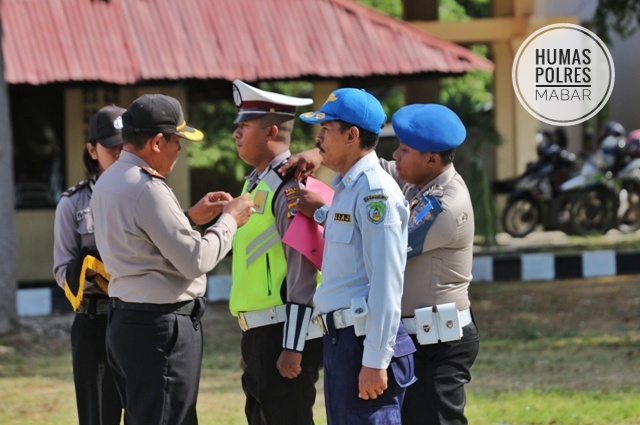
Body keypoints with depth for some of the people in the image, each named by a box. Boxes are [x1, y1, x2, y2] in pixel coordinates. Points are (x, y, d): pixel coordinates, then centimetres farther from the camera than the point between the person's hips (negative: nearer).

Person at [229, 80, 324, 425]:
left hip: (285, 331, -10)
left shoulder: (289, 187, -15)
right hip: (259, 332, 10)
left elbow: (303, 273, -19)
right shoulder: (256, 183, 15)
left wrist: (293, 348, -22)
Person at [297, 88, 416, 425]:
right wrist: (314, 212, 17)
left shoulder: (376, 191, -14)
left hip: (366, 341, -10)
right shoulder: (345, 189, 16)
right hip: (339, 337, 10)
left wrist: (375, 361, -21)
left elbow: (387, 283, -19)